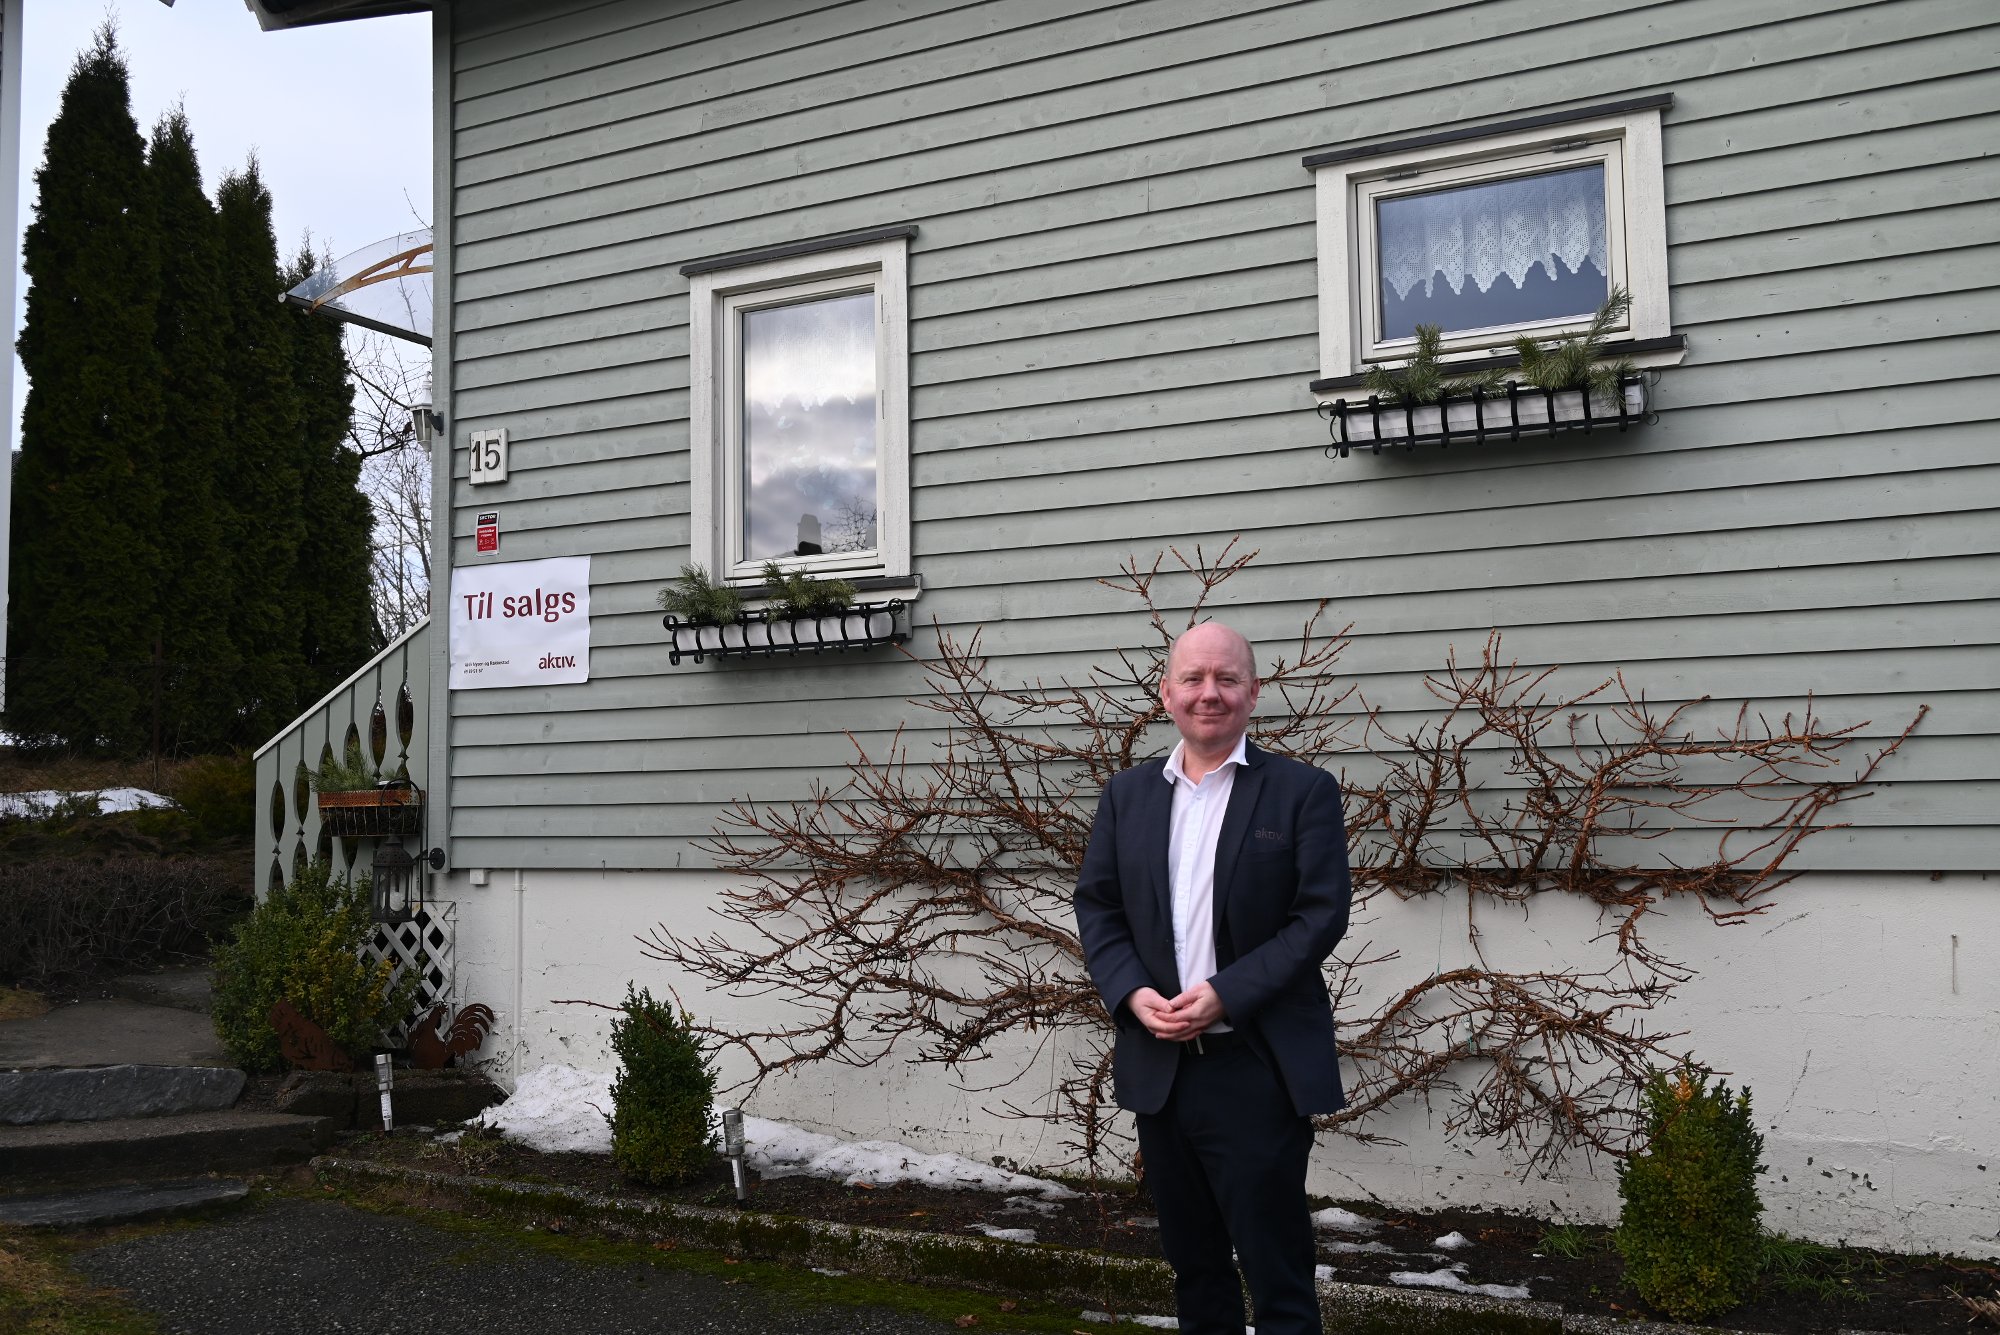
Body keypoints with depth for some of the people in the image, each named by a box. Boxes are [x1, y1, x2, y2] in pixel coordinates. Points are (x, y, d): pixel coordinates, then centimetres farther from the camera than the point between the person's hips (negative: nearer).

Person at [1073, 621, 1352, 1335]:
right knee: (1191, 1257, 17)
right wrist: (1133, 992, -9)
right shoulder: (1127, 794, 9)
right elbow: (1096, 905, 8)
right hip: (1159, 1065, 4)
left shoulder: (1303, 791, -4)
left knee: (1275, 1262, 3)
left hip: (1259, 1069, -4)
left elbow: (1322, 914, -10)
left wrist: (1226, 994, -18)